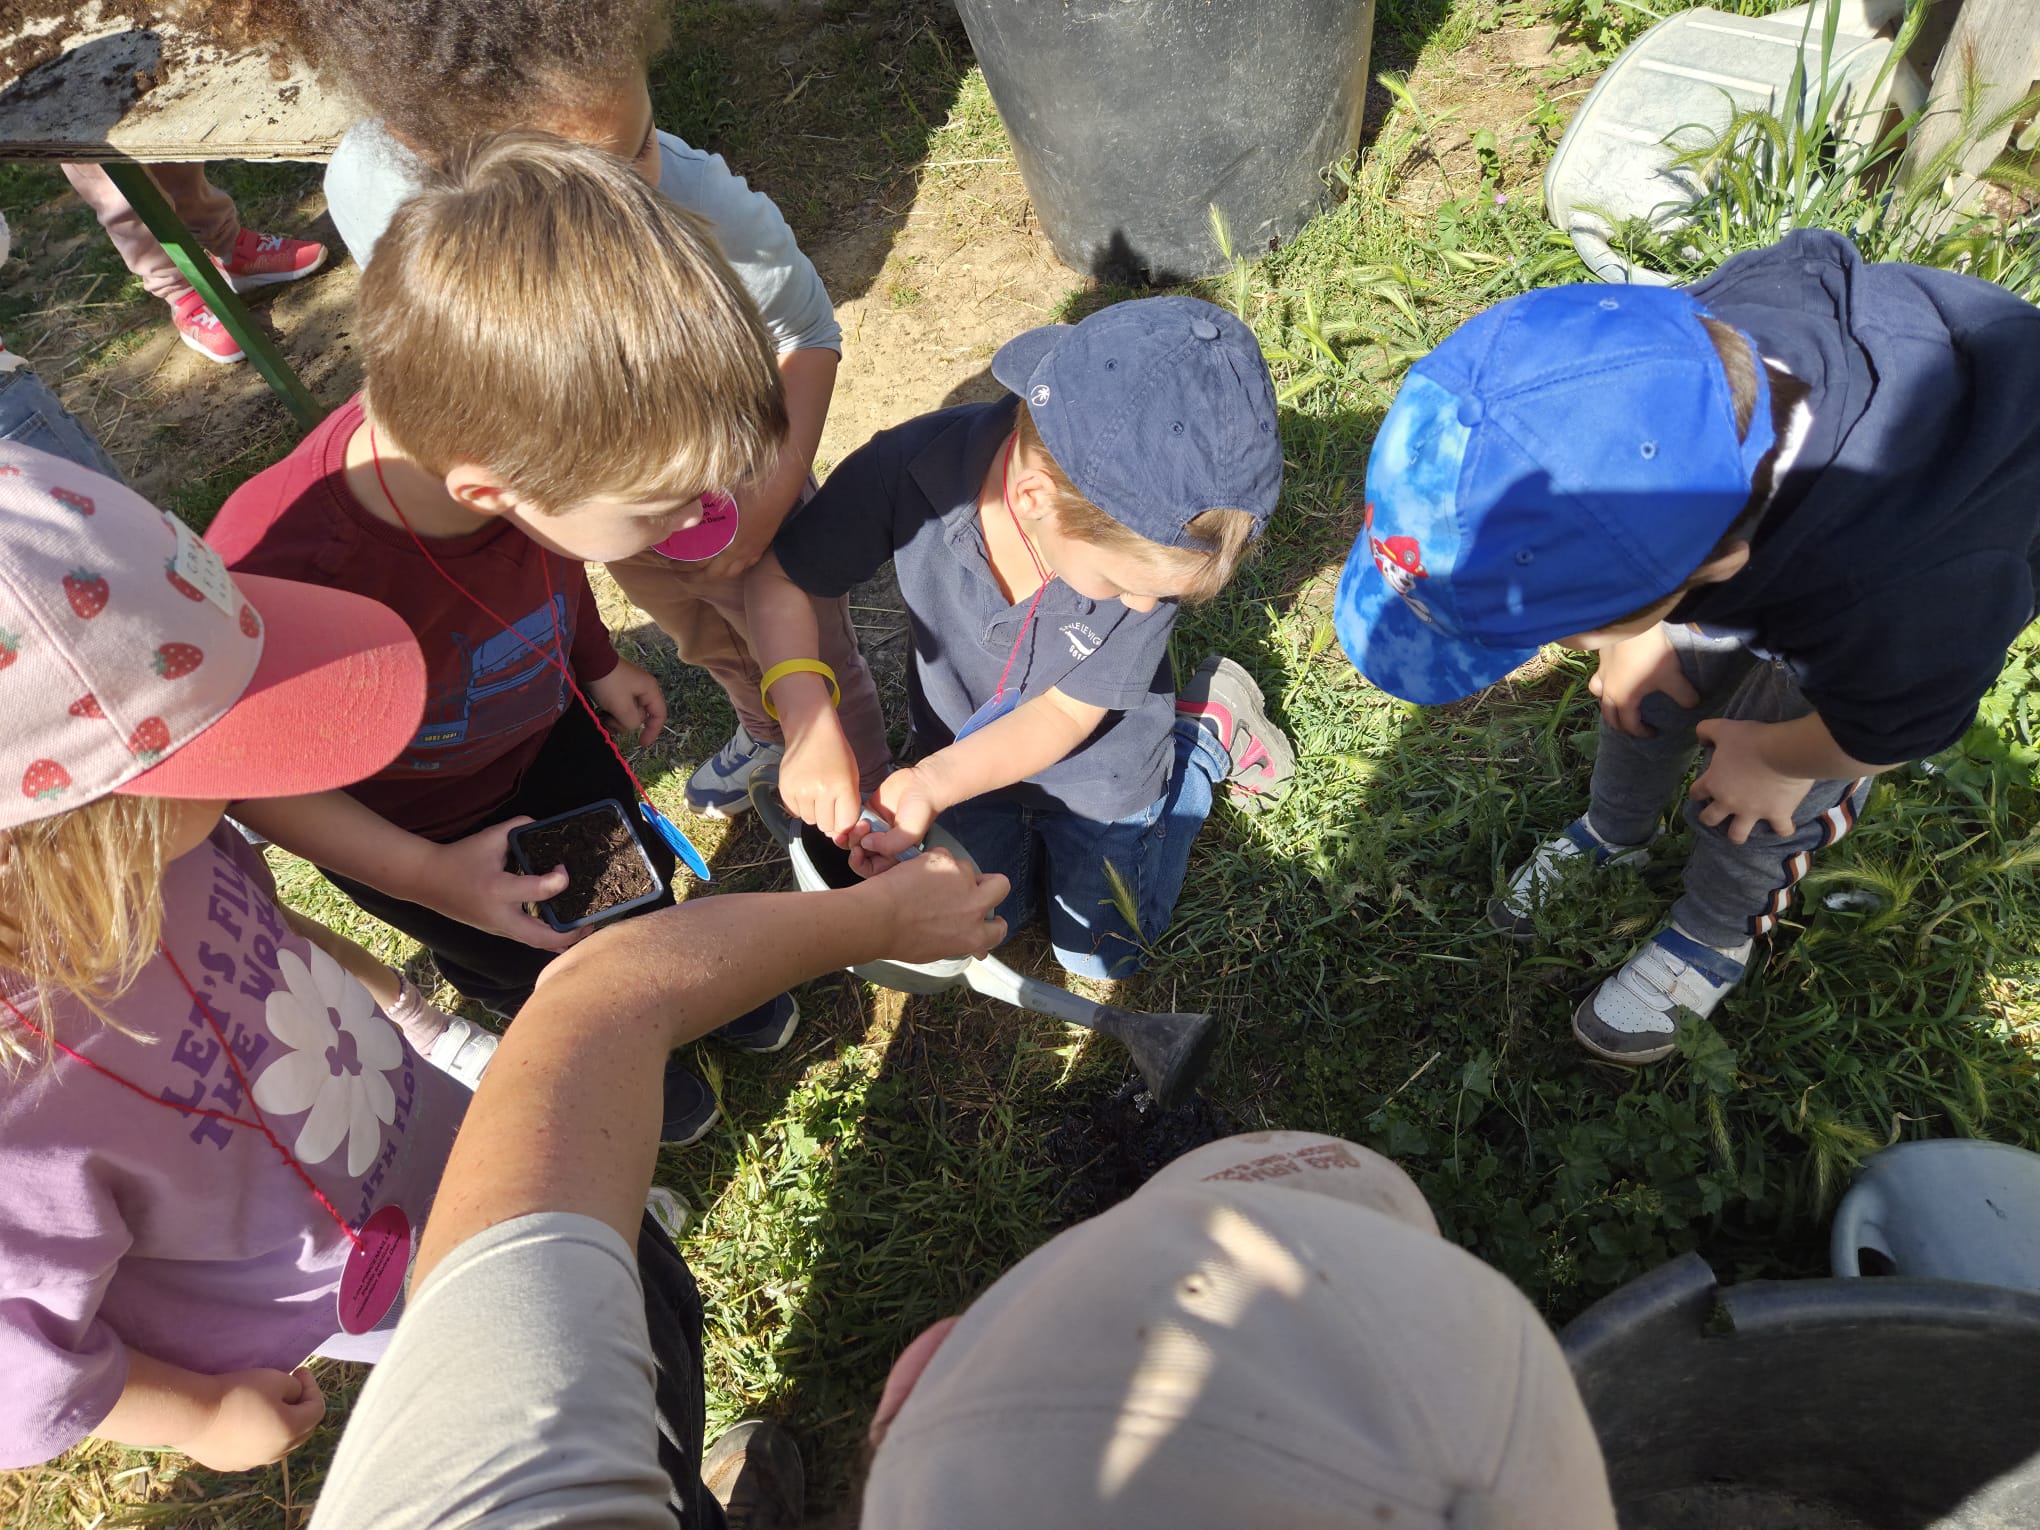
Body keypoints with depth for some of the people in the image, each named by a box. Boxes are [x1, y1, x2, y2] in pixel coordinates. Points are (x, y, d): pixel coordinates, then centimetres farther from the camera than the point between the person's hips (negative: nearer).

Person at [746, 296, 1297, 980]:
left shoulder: (1153, 545, -35)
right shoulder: (912, 470, -36)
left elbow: (1067, 712, -24)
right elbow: (778, 575, -22)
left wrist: (933, 786, -37)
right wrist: (811, 723, -38)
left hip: (1098, 766, -1)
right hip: (966, 750, 2)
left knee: (1102, 953, 19)